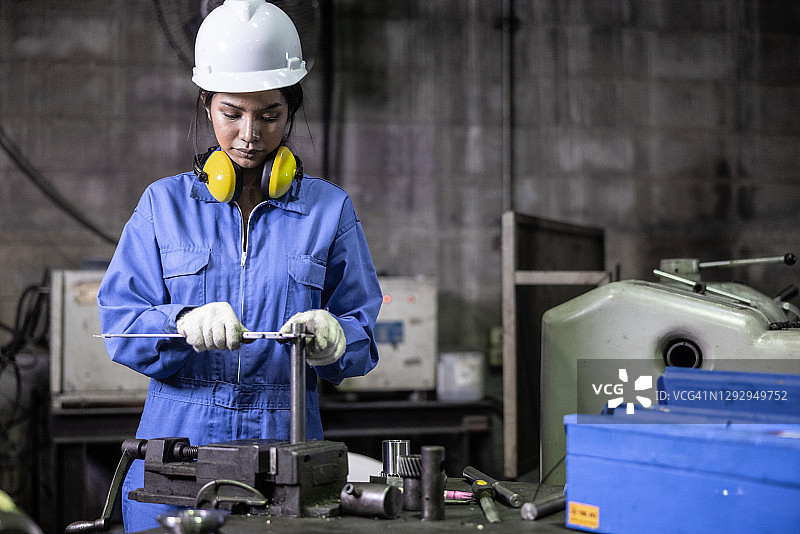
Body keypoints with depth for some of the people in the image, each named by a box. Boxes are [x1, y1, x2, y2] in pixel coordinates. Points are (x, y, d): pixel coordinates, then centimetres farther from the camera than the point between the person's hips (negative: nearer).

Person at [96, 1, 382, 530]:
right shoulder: (164, 204, 7)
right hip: (177, 439, 1)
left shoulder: (330, 208, 6)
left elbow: (361, 334, 2)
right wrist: (186, 325, -22)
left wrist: (331, 338, -21)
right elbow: (119, 323, -2)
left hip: (284, 441, 0)